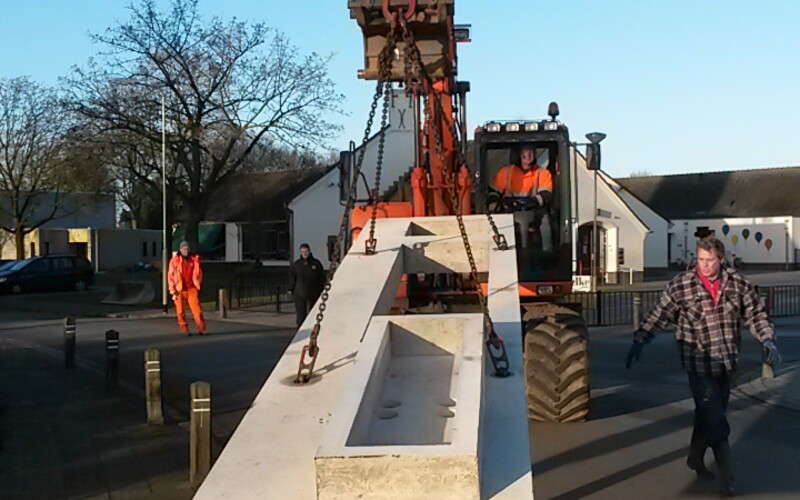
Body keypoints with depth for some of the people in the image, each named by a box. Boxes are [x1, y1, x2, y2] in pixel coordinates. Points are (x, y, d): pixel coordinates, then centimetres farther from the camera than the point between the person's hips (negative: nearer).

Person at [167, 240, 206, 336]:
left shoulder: (194, 259, 5)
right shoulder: (175, 260, -3)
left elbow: (199, 273, 17)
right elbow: (170, 276, 0)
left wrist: (198, 285, 13)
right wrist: (173, 291, -4)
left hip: (192, 288, 1)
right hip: (180, 290, -1)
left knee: (197, 309, -6)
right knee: (181, 311, 2)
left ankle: (201, 329, -2)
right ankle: (184, 330, 10)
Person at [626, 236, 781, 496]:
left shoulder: (738, 283, -2)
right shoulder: (681, 285, -9)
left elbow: (756, 314, 5)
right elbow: (659, 315, -4)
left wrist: (768, 340, -9)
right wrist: (639, 341, -7)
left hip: (726, 361, 4)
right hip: (699, 361, -4)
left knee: (708, 415, 16)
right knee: (715, 419, -6)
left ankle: (696, 458, 36)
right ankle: (726, 476, 1)